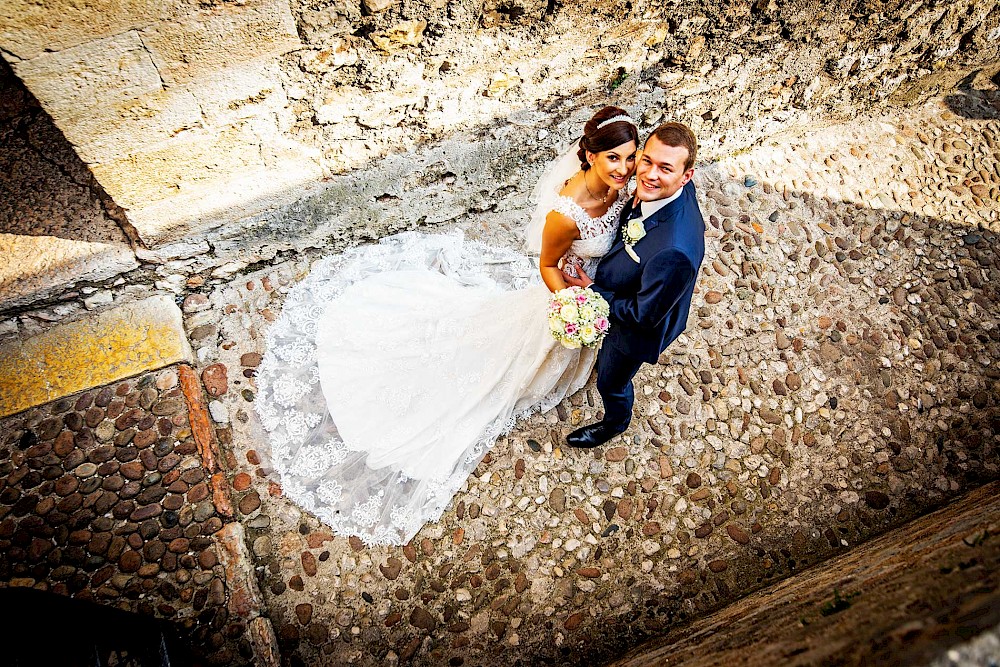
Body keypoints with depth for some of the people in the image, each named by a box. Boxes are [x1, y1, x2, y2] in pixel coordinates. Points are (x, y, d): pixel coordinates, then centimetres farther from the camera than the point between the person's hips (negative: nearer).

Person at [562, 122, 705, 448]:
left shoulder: (675, 251, -46)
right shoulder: (662, 189, -23)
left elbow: (644, 315, -30)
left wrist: (593, 290, -19)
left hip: (636, 327, -6)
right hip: (622, 294, 6)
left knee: (611, 381, 24)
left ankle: (615, 423, 58)